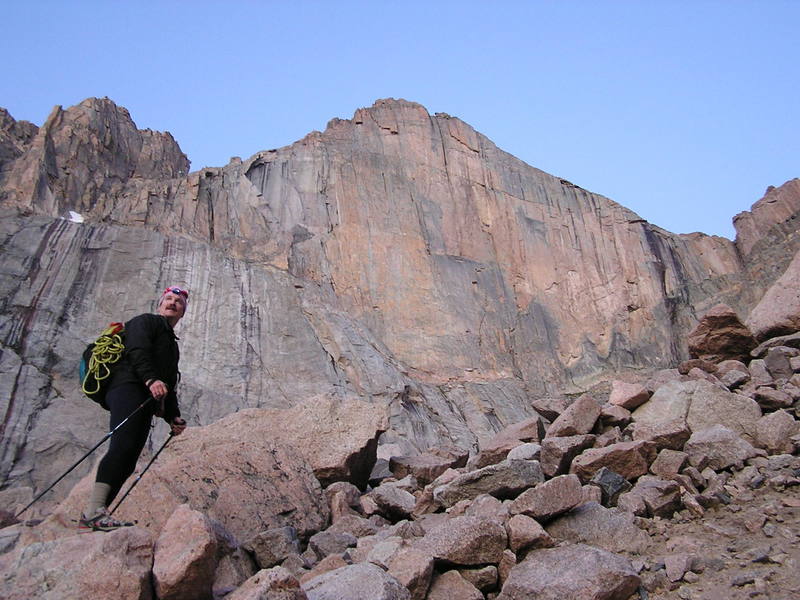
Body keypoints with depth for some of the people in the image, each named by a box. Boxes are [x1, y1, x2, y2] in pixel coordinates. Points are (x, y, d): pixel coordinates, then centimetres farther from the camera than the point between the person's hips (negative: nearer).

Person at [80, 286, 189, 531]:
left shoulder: (171, 342, 37)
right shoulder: (146, 321, 13)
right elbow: (137, 351, -9)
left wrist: (173, 417, 18)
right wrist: (151, 379, -26)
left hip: (146, 403, 8)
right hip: (129, 387, -8)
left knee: (127, 463, -2)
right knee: (123, 446, -25)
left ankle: (91, 518, -4)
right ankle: (94, 511, -31)